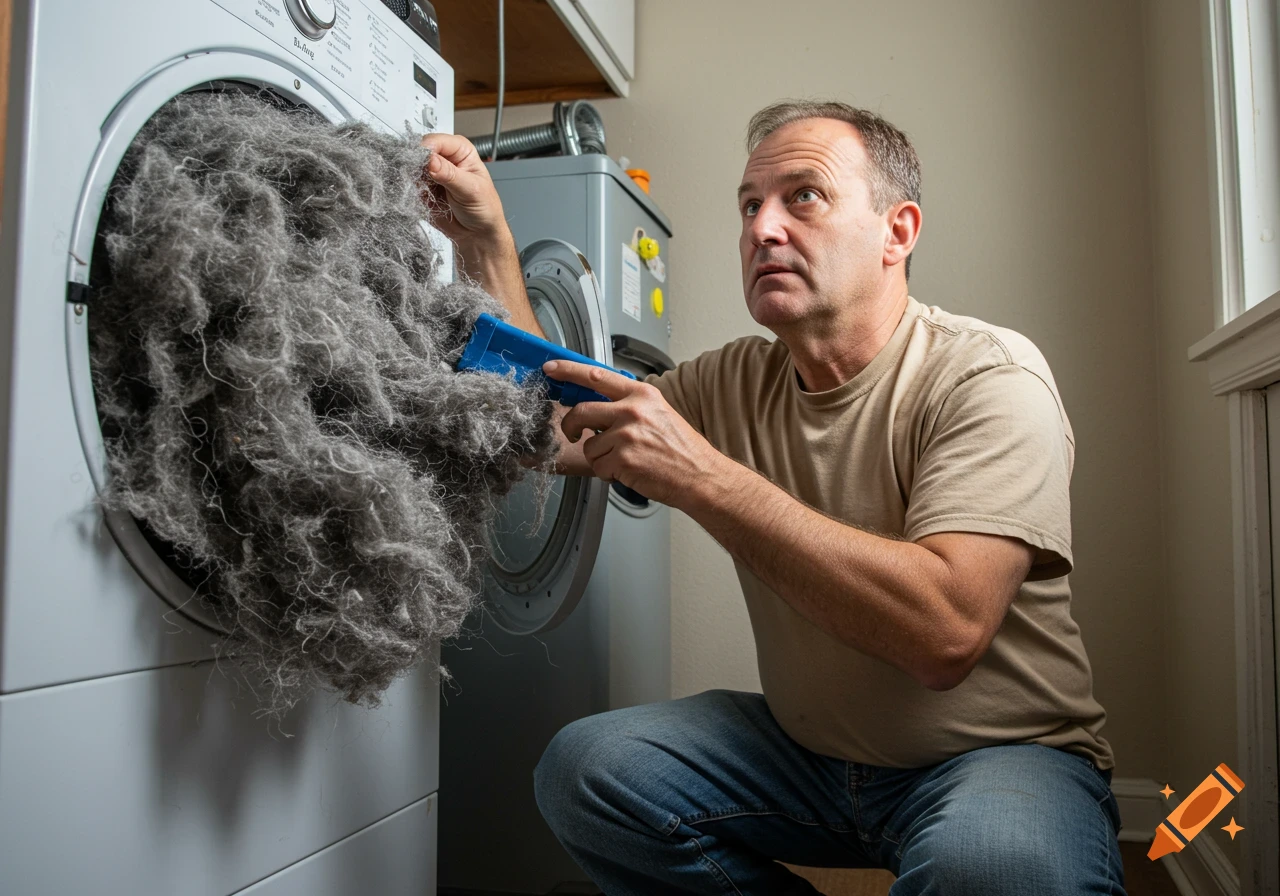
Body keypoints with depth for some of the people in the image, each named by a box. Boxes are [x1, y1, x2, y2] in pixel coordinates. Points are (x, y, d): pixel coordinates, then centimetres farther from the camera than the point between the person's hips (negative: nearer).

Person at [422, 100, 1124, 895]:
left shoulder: (987, 376, -18)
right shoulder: (738, 381, 1)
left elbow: (947, 629, -32)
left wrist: (702, 476, -33)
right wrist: (486, 237, -4)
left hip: (1002, 750, -5)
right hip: (807, 747, 6)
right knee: (582, 768, -10)